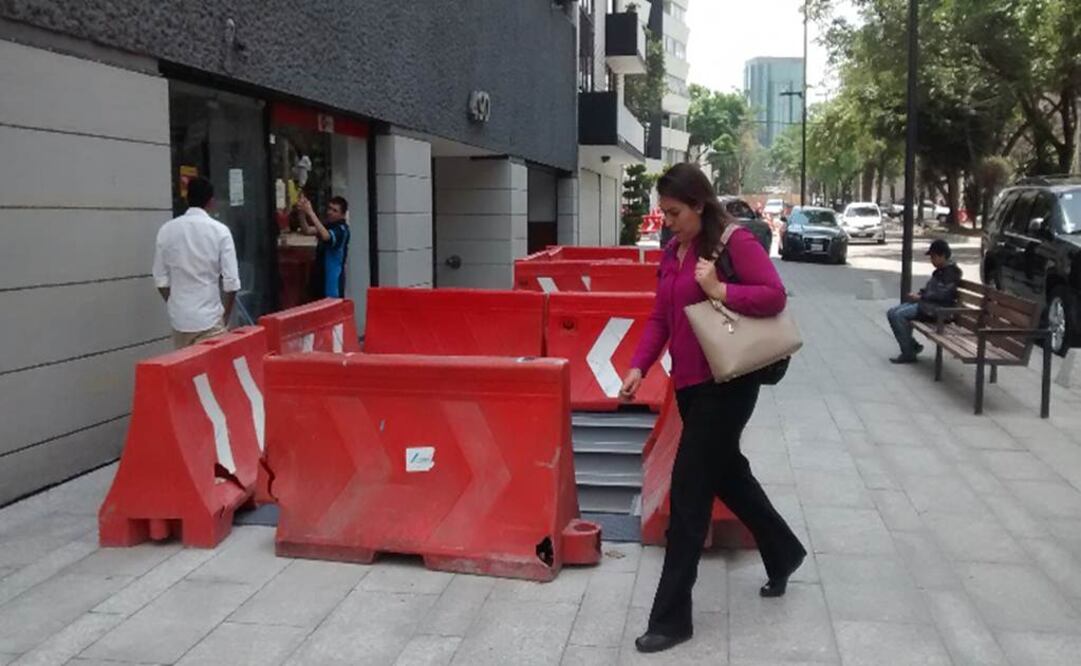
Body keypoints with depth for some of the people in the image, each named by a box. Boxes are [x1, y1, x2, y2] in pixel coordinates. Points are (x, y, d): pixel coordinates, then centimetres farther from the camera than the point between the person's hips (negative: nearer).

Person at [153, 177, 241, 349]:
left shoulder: (167, 230, 1)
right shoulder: (219, 231, -8)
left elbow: (161, 279, 4)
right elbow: (231, 281, -9)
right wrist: (226, 315, 6)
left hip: (179, 318, 3)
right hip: (210, 317, -3)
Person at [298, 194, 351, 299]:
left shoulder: (341, 229, -13)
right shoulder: (327, 225, 12)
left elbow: (325, 236, -32)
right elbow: (307, 230, -3)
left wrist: (311, 213, -36)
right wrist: (302, 212, -19)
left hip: (333, 278, -8)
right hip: (320, 275, 8)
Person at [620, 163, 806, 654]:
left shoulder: (735, 241, -13)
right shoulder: (672, 252, 10)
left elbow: (774, 295, -18)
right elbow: (660, 317, 11)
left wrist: (718, 290, -27)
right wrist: (639, 366, -1)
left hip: (726, 385, -8)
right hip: (689, 385, 8)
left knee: (688, 492, -6)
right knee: (726, 474, 22)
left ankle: (671, 617, 5)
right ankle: (784, 553, 46)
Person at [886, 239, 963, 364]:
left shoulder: (951, 272, -10)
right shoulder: (940, 271, 20)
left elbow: (943, 295, -20)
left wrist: (921, 297, -16)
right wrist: (918, 294, 5)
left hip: (936, 309, -10)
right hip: (925, 303, 10)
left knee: (899, 315, -25)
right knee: (892, 312, -2)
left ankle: (908, 354, -18)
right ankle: (913, 345, 3)